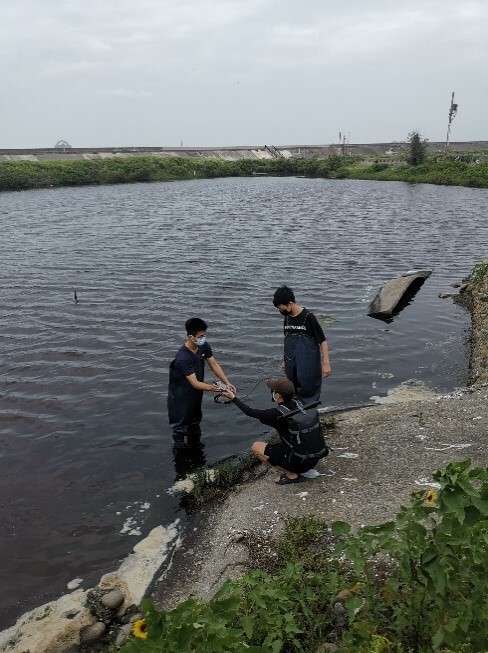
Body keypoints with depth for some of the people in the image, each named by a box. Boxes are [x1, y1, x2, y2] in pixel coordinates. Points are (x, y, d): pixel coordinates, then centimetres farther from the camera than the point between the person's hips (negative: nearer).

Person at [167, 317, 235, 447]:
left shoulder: (204, 346, -16)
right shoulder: (183, 357, -38)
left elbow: (214, 365, -7)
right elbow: (194, 383, -37)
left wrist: (227, 383, -16)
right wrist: (210, 388, -51)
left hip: (196, 389, 8)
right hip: (181, 391, -8)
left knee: (195, 416, 27)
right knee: (181, 420, 7)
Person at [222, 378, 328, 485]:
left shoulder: (278, 415, -19)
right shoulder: (301, 405, -5)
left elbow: (252, 412, -4)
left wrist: (233, 398, 9)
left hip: (300, 463, -7)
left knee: (255, 447, 7)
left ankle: (291, 474, 1)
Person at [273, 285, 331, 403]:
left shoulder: (308, 317, -13)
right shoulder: (287, 318, 6)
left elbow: (322, 340, -12)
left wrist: (326, 363, -16)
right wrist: (284, 361, 22)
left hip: (308, 366, -6)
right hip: (292, 365, 6)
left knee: (309, 391, -2)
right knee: (294, 391, 7)